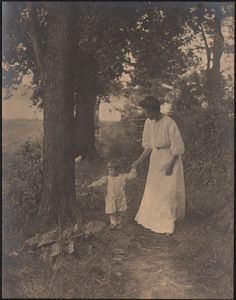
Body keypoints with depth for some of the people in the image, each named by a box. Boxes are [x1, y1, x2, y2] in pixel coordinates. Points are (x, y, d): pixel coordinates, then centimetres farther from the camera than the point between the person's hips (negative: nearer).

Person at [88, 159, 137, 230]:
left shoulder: (123, 177, -7)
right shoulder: (107, 178, -4)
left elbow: (131, 175, -8)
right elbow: (100, 182, -2)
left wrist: (133, 169, -20)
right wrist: (92, 185, -5)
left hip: (120, 198, 0)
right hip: (111, 199, 0)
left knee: (119, 212, 12)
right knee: (112, 212, 0)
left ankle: (118, 223, 28)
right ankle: (113, 223, 15)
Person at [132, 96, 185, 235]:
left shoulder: (169, 123, -24)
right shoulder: (149, 122, -4)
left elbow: (178, 147, -17)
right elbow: (149, 145, 5)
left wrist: (170, 164, -19)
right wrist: (140, 160, -2)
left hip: (170, 157, -6)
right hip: (156, 158, 7)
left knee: (169, 192, 2)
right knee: (153, 189, 16)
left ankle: (169, 224, 16)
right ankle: (152, 219, 33)